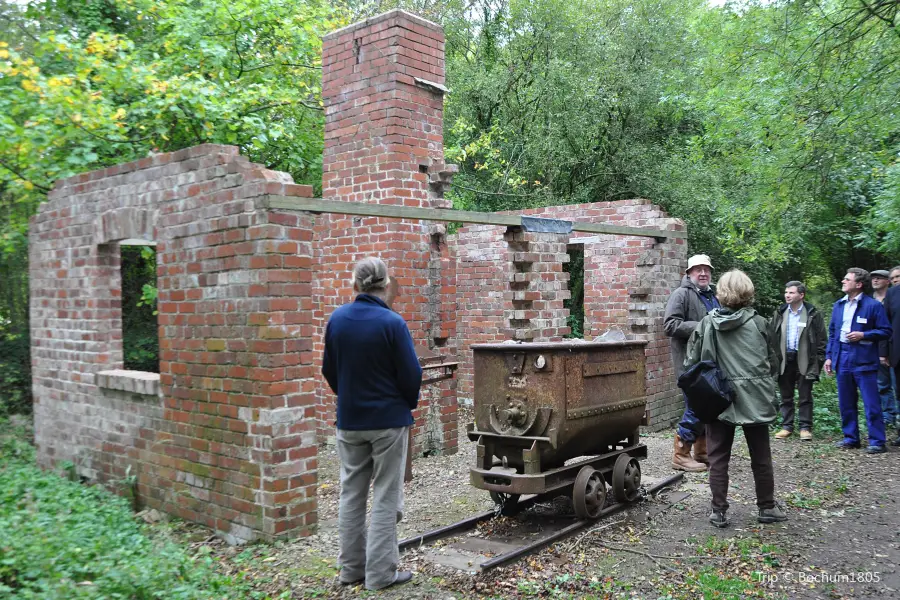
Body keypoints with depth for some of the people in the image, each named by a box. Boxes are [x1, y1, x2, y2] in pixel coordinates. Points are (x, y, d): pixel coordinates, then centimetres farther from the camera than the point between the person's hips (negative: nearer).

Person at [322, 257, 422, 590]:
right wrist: (409, 403, 8)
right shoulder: (392, 323, -17)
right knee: (385, 497, 5)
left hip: (349, 420, 5)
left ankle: (351, 568, 24)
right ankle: (380, 573, 10)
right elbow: (411, 375, -12)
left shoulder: (336, 319, -2)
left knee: (351, 494, 15)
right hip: (389, 419, -4)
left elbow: (329, 370, 6)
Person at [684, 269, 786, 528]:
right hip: (754, 399, 0)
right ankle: (767, 507, 26)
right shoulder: (758, 323, -6)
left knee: (718, 457, 8)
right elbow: (772, 362, 2)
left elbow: (691, 362, -2)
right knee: (761, 457, 14)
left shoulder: (707, 323, -4)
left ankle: (719, 511, 11)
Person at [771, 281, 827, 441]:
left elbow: (822, 338, -1)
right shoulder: (779, 313, 7)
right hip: (784, 359, 3)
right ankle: (787, 426, 17)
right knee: (786, 396, 9)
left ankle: (805, 427, 10)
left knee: (805, 397, 2)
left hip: (804, 360, -3)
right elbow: (771, 336, 5)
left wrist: (819, 360, -7)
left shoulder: (813, 314, -2)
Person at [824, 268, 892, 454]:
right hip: (842, 359, 6)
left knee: (871, 404, -3)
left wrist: (863, 335, -18)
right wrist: (829, 356, 11)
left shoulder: (873, 305, -6)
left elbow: (885, 331, -5)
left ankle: (877, 441, 6)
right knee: (846, 403, 12)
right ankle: (851, 437, 23)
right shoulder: (838, 305, 12)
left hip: (864, 360, -6)